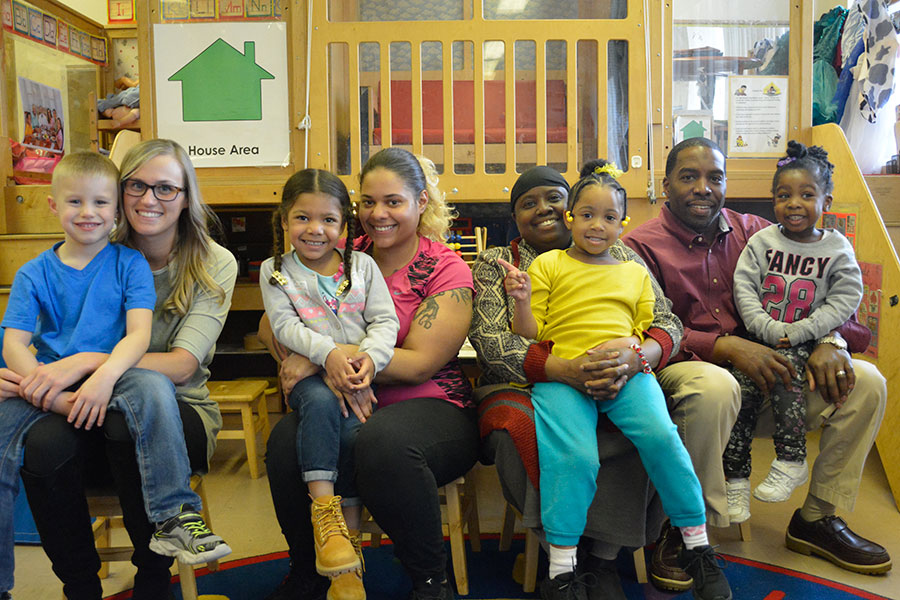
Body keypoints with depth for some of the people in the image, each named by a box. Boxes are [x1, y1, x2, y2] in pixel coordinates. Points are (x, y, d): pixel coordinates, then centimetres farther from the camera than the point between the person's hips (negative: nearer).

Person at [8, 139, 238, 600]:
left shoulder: (214, 265, -2)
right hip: (101, 408, 2)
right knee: (42, 443, -29)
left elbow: (182, 365, -14)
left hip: (180, 413, -2)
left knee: (138, 403, -35)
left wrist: (90, 362, -28)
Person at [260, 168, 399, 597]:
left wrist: (369, 357, -17)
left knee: (352, 431, -26)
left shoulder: (363, 265, 12)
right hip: (309, 373, 0)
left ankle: (348, 537, -9)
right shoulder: (275, 271, 9)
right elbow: (285, 326, -4)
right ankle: (324, 511, -32)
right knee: (320, 401, -35)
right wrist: (328, 353, -20)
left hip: (361, 372, 1)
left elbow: (385, 320, 4)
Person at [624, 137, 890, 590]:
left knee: (865, 383, -7)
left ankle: (816, 518, 9)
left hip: (765, 374, 6)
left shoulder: (752, 232, 13)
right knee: (714, 386, -40)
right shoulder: (641, 245, -3)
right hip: (683, 369, -5)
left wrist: (831, 340, -7)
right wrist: (726, 347, -22)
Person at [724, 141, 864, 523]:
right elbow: (744, 289, -2)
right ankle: (735, 478, -10)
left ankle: (791, 461, -20)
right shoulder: (762, 241, 5)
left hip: (803, 344, -1)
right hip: (757, 337, 1)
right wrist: (768, 330, -14)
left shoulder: (837, 249, 3)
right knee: (741, 384, -20)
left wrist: (796, 332, -14)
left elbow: (843, 301, -3)